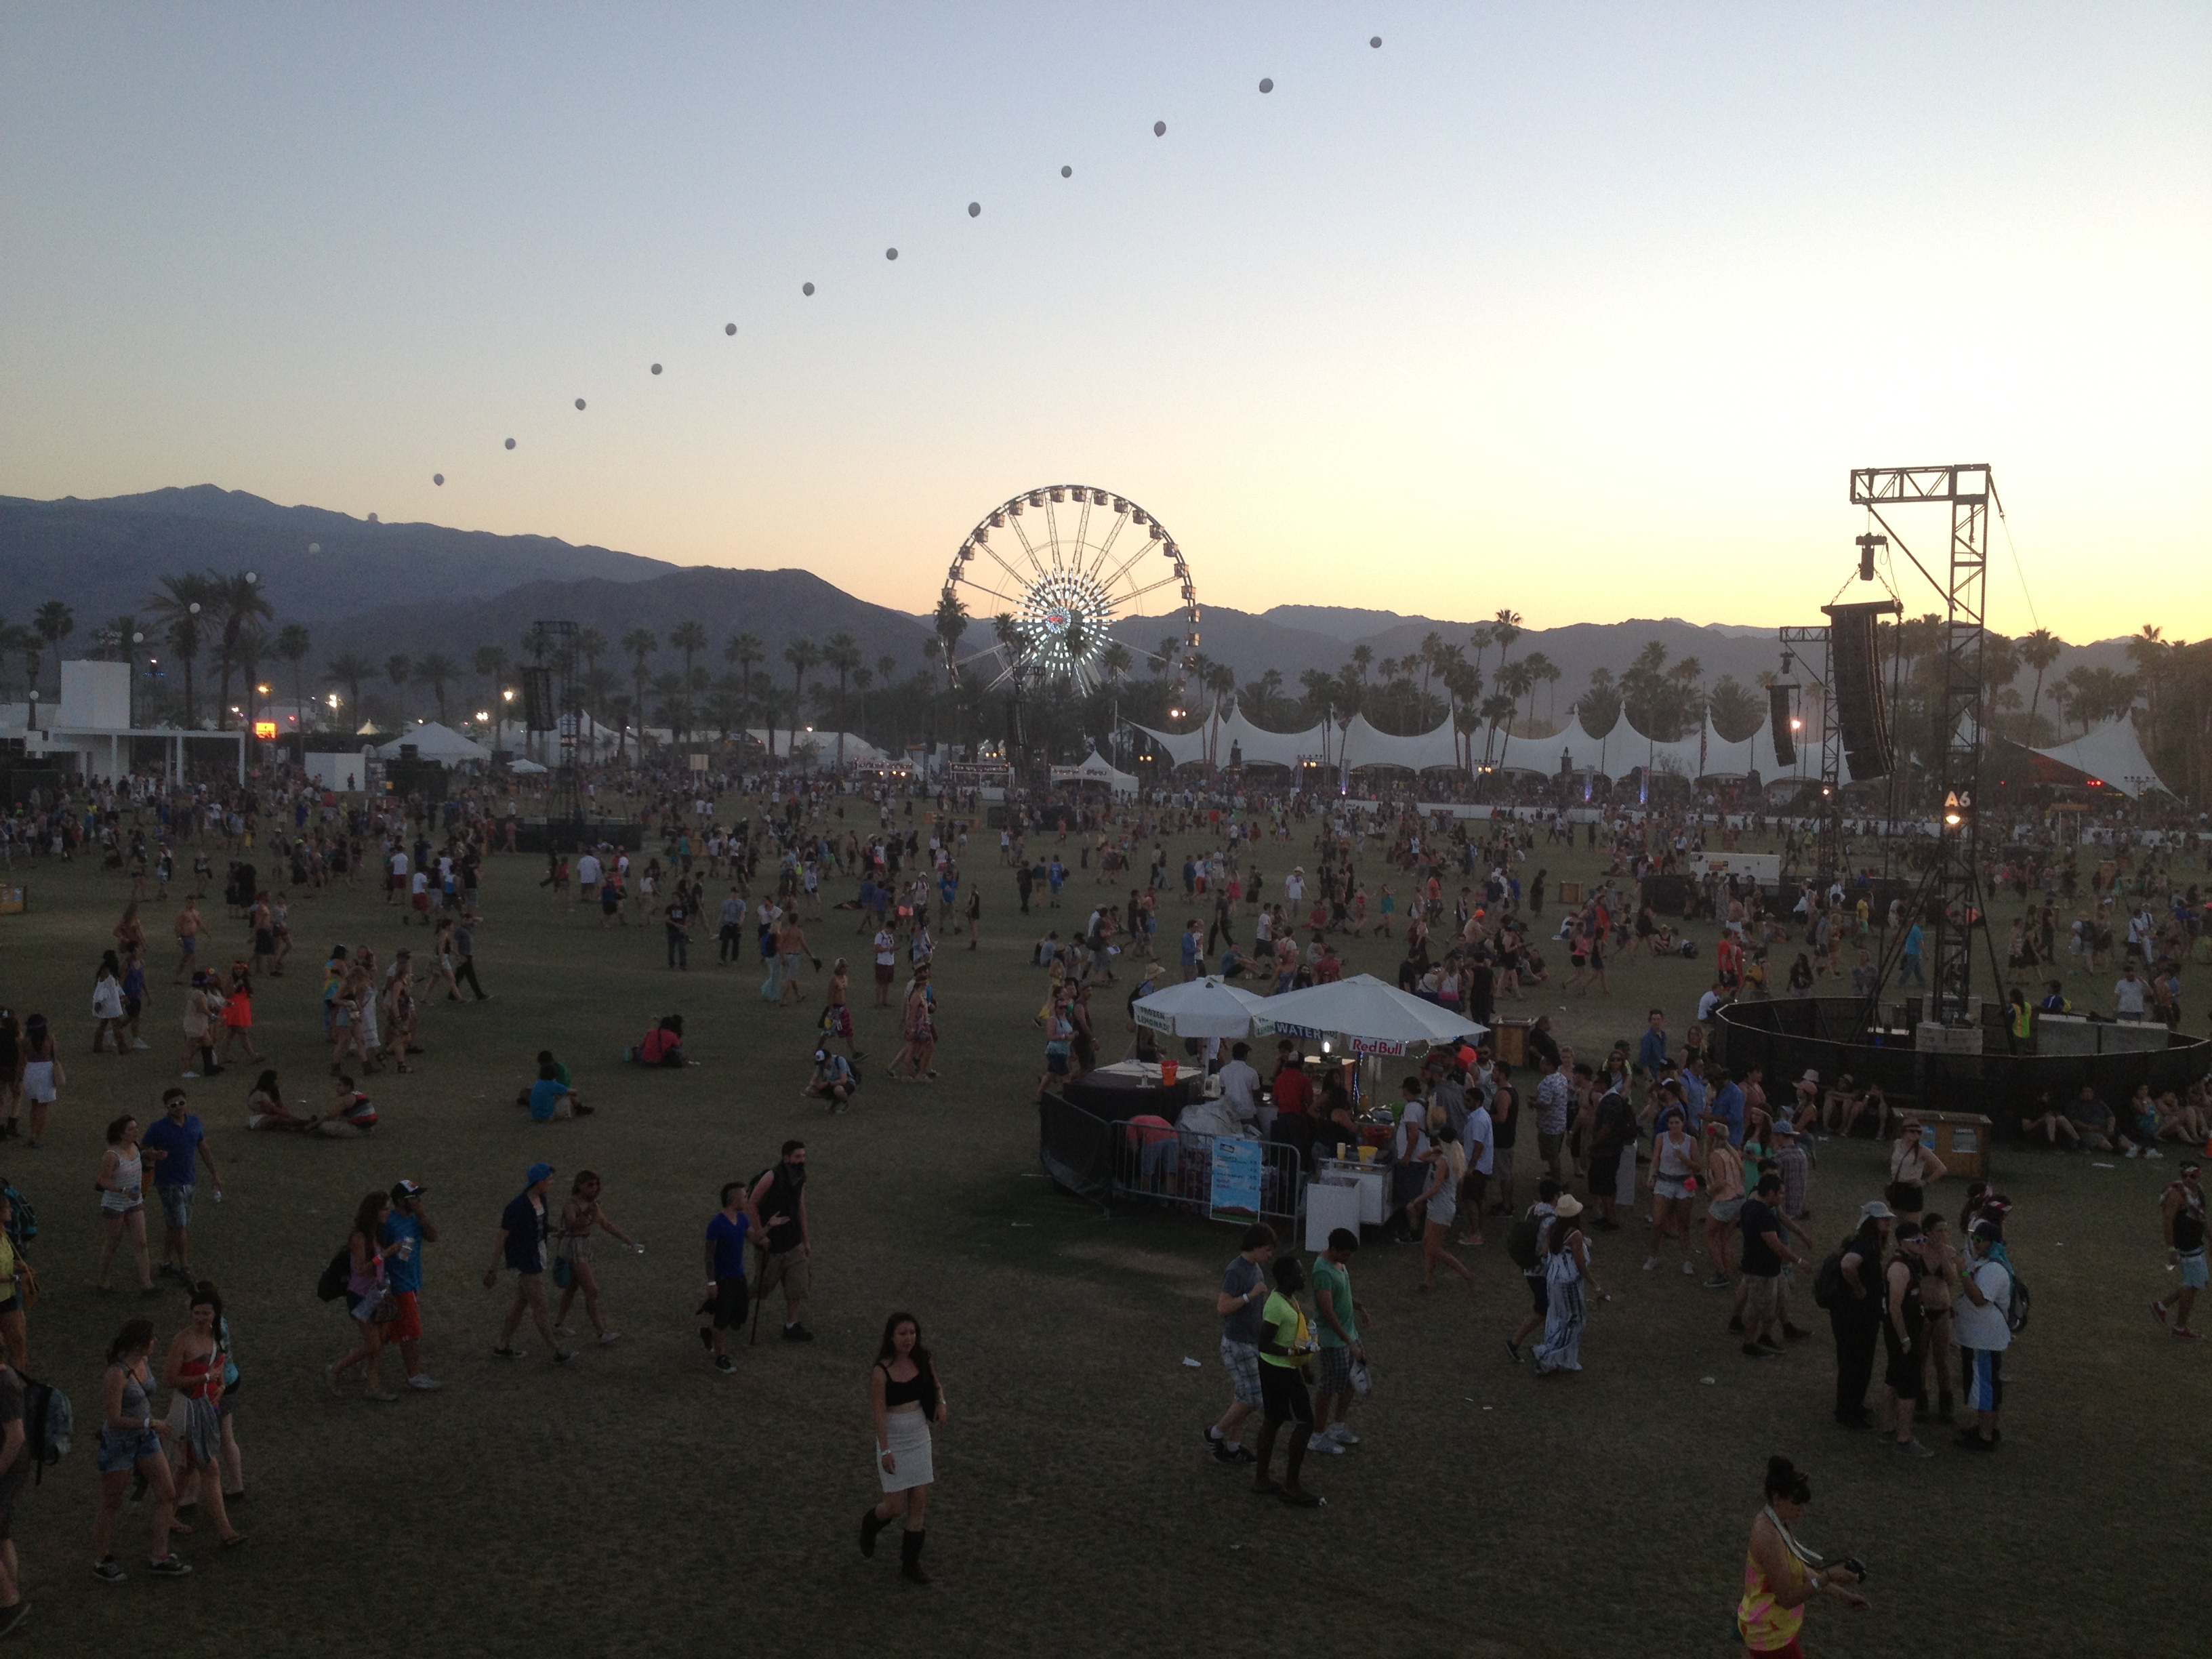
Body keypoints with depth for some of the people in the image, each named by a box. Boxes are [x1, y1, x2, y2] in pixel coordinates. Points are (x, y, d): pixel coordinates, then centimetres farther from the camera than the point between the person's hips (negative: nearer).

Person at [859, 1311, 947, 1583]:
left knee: (920, 1504, 4)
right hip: (894, 1441, -5)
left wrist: (941, 1402, -6)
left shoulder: (922, 1360, -3)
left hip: (920, 1439, 5)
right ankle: (870, 1524, 35)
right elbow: (880, 1413, -16)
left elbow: (936, 1384, 15)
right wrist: (885, 1451, -17)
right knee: (896, 1507, 0)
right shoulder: (881, 1371, -18)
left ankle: (910, 1563, 16)